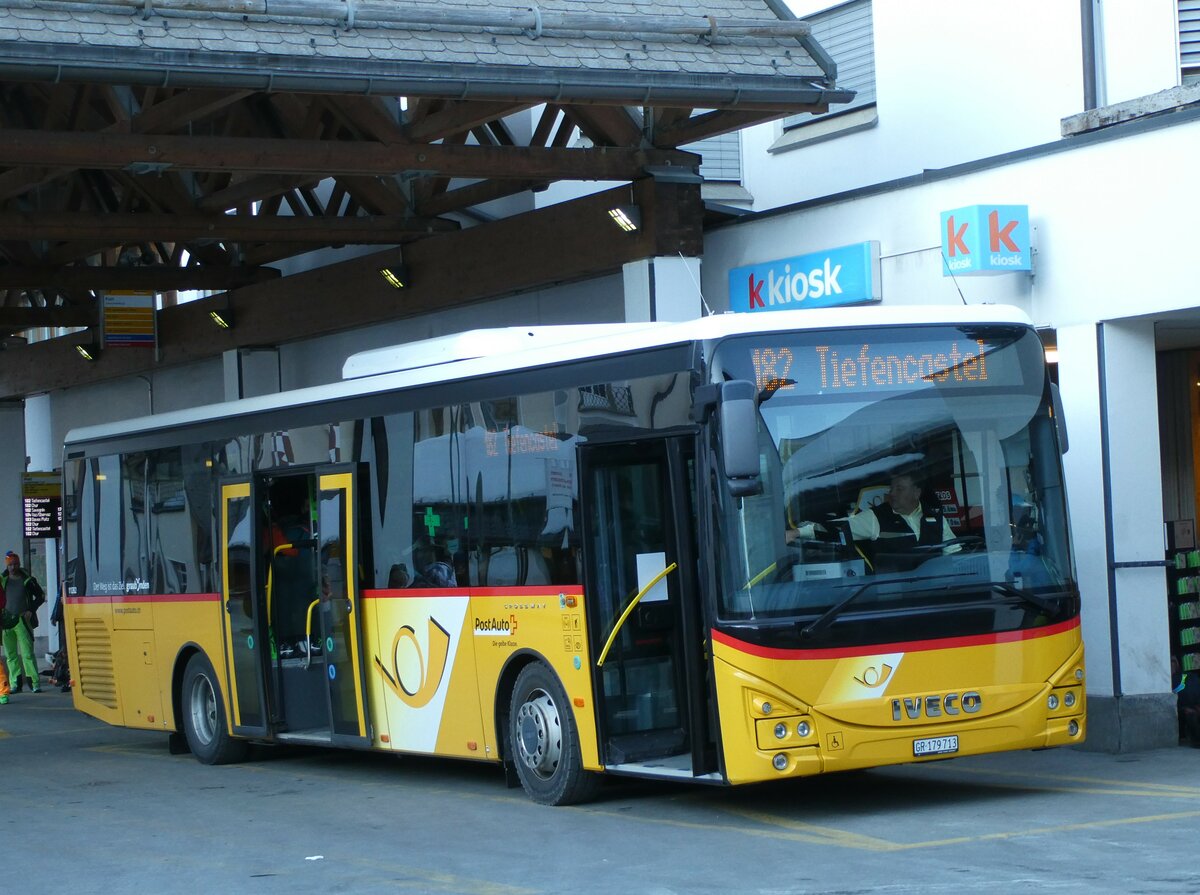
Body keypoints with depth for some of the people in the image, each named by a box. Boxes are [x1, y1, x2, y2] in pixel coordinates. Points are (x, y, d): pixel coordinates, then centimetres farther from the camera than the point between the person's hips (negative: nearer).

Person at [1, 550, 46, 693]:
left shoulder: (27, 580, 1)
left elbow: (41, 596, 9)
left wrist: (31, 610, -1)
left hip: (23, 621, -3)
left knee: (28, 653, -8)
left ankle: (35, 683, -8)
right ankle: (15, 684, 8)